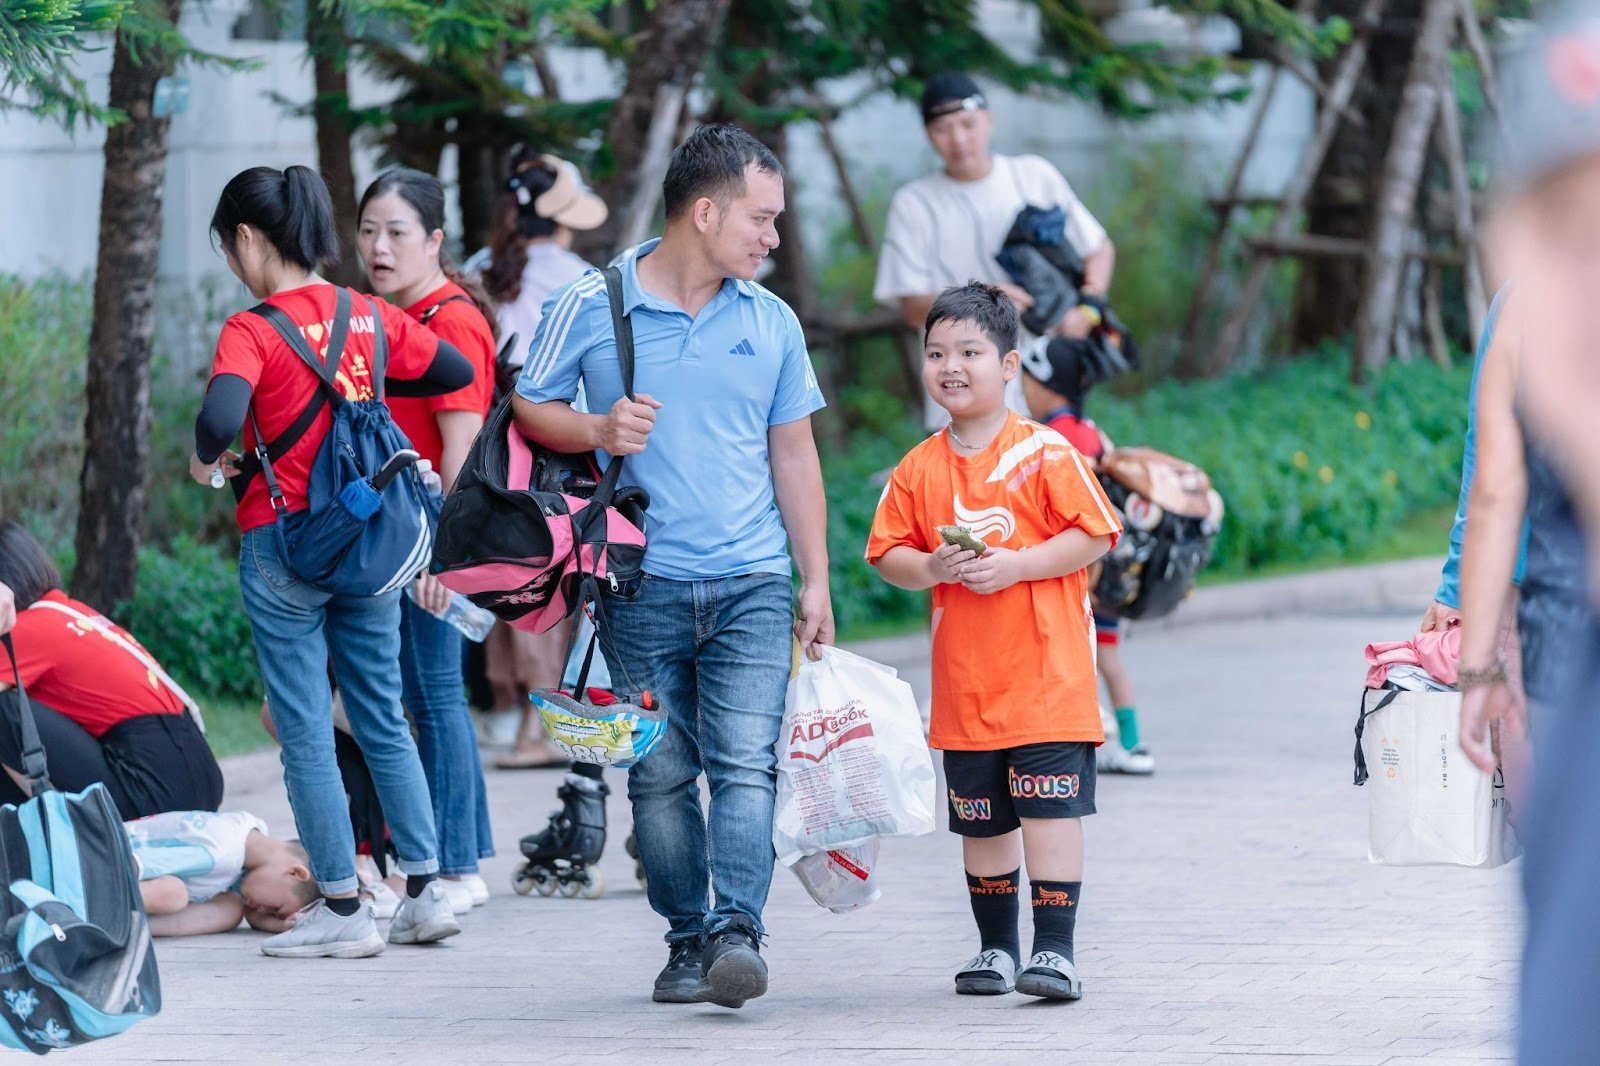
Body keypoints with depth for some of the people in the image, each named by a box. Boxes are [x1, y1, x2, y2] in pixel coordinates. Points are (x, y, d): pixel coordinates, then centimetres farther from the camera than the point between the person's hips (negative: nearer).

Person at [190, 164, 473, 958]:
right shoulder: (370, 317, 4)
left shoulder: (252, 331, -14)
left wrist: (207, 460, -9)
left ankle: (342, 909, 3)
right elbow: (458, 373, 16)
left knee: (305, 730, 2)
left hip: (285, 548, -6)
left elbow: (221, 418, -30)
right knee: (383, 719, 15)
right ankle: (425, 891, 15)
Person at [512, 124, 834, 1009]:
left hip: (751, 585, 1)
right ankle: (688, 939, 13)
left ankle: (737, 932, -20)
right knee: (660, 776, 3)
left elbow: (793, 453, 14)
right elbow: (530, 408, 8)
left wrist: (816, 582, 11)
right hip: (642, 588, -1)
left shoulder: (770, 322, 9)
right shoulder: (588, 308, 0)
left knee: (744, 763, -13)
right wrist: (597, 430, -13)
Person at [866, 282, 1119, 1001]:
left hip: (1045, 676, -4)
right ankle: (996, 947, 24)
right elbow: (887, 553, 10)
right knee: (980, 820, 11)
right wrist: (933, 568, -11)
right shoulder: (918, 469, 6)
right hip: (963, 684, 4)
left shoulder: (1044, 453, -6)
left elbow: (1095, 535, -8)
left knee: (1049, 809, -9)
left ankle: (1054, 949, -6)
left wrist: (1014, 565, -17)